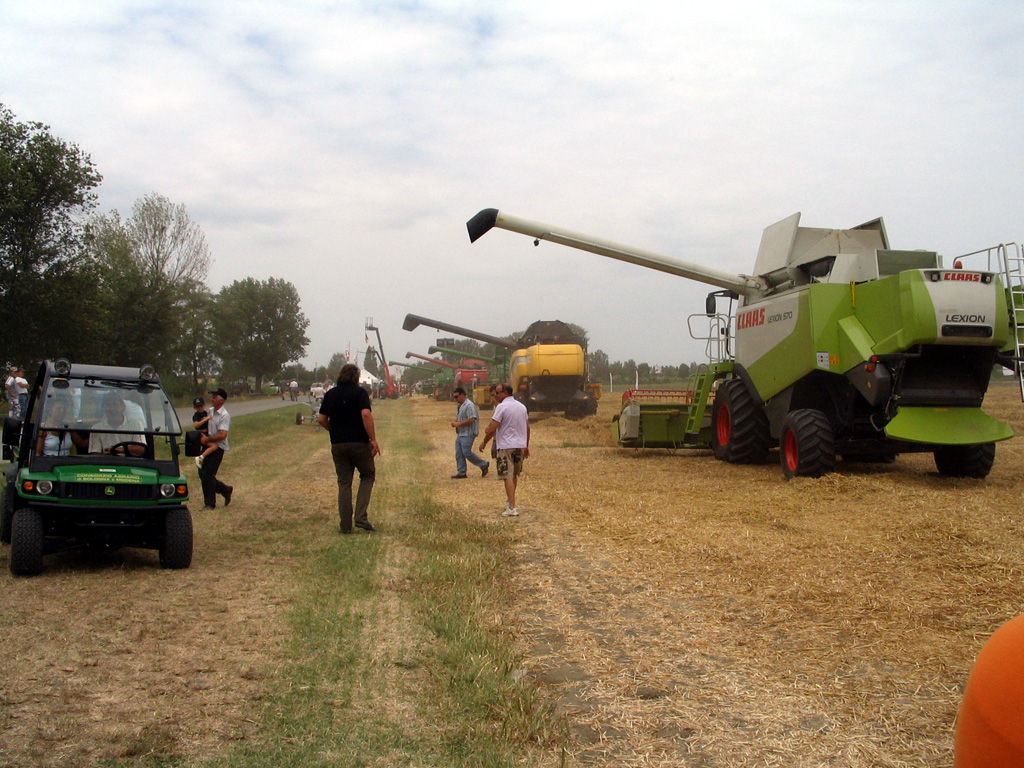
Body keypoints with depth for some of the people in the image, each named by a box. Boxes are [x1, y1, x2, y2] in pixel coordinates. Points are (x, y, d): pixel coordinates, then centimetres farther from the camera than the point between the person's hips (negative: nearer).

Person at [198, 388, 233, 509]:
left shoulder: (224, 415, -17)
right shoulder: (211, 412, 10)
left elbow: (222, 435, -24)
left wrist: (207, 439, -16)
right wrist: (203, 434, 2)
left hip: (218, 448, -9)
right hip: (208, 446, 9)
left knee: (207, 476, -5)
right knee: (202, 474, 11)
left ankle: (210, 503, 8)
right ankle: (226, 490, 27)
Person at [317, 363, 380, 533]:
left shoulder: (330, 394, 9)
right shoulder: (359, 392, -6)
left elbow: (321, 419, 10)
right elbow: (366, 414, -19)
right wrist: (373, 439, -15)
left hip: (337, 445, 4)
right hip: (359, 443, -4)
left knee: (344, 483, 9)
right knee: (368, 475, 13)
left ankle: (346, 526, 9)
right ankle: (361, 516, -2)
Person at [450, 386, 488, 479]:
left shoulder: (469, 405, -16)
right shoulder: (460, 406, 16)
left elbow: (471, 419, -24)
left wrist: (458, 424, -20)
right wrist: (455, 423, 5)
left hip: (468, 434, -10)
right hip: (460, 433, 10)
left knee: (467, 452, -12)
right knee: (459, 454, 7)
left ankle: (484, 465, 4)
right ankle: (461, 472, 13)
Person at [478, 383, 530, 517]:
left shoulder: (501, 407, -13)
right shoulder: (522, 406, 10)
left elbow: (492, 429, -15)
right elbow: (527, 427, 14)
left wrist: (484, 443, -1)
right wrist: (526, 446, 22)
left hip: (506, 445, -7)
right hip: (520, 445, 7)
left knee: (508, 477, -7)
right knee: (514, 475, 20)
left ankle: (512, 508, -13)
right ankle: (510, 501, 35)